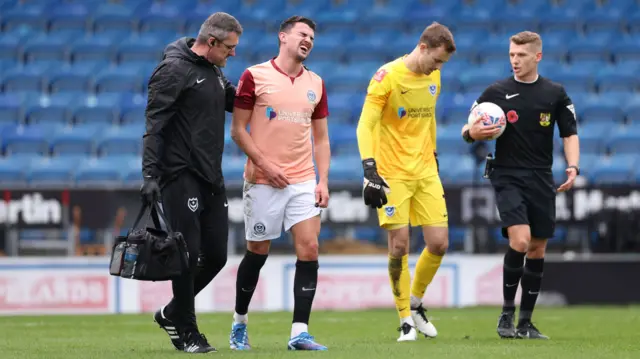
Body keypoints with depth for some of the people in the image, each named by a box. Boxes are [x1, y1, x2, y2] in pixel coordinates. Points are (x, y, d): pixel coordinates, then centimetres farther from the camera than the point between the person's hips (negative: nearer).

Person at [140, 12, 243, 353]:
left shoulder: (214, 71, 15)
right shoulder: (174, 70, -11)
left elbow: (237, 103, 27)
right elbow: (155, 126, -14)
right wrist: (150, 175, -21)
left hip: (211, 178, 8)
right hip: (181, 175, -8)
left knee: (216, 254, 7)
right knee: (189, 253, -7)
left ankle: (172, 313, 24)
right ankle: (186, 332, 4)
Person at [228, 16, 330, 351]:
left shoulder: (315, 84, 11)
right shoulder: (254, 76, -3)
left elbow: (321, 138, 15)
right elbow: (238, 129, -3)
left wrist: (323, 181, 4)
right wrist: (265, 164, -12)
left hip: (303, 181, 4)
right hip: (263, 181, -4)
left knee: (309, 249, -9)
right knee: (257, 252, 5)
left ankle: (299, 333, -9)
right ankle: (239, 322, 25)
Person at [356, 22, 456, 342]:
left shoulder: (433, 77, 7)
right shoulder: (388, 76, -12)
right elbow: (365, 125, -15)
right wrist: (370, 172, -24)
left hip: (426, 172, 5)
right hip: (393, 173, -5)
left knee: (439, 243, -1)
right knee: (399, 246, -6)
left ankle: (416, 303, 21)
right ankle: (405, 318, 6)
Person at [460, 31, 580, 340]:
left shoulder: (555, 94, 3)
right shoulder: (496, 92, -1)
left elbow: (569, 133, 8)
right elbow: (468, 130, 4)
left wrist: (572, 167, -9)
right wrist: (472, 132, -20)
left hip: (541, 180, 3)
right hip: (507, 177, -3)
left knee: (537, 248, 5)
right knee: (519, 240, -20)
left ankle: (525, 322, 15)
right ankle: (507, 313, -5)